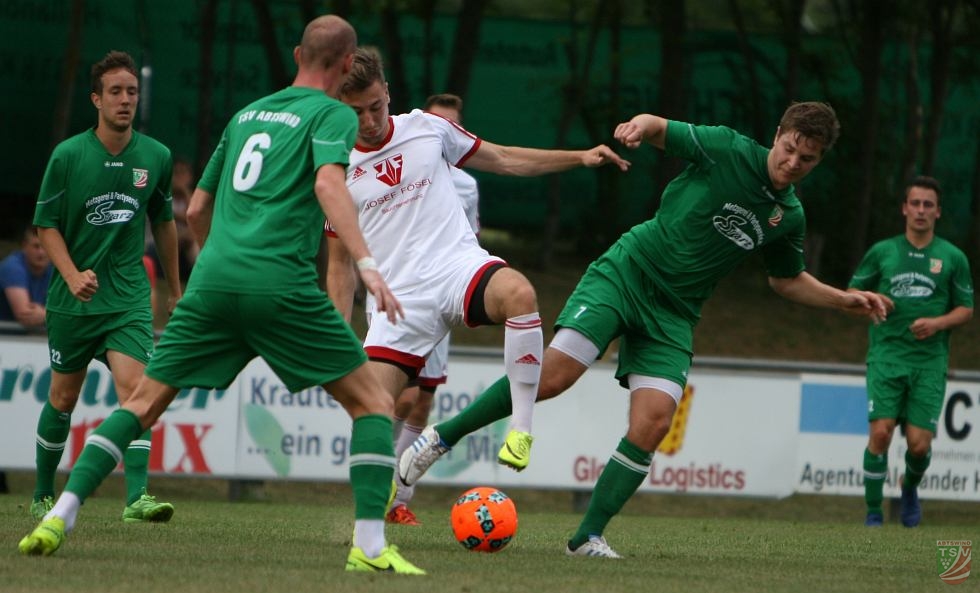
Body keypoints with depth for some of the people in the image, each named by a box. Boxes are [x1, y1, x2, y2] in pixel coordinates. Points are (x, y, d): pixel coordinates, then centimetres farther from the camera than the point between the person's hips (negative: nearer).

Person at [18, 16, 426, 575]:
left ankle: (60, 516, 1)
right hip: (282, 286, -5)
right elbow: (328, 183, -15)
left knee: (143, 402, 14)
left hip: (213, 279, 5)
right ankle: (370, 545, -8)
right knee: (372, 403, 5)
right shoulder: (333, 114, 5)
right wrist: (367, 265, -24)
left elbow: (197, 210, 28)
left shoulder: (247, 114, 24)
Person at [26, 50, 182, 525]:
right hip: (72, 301, -1)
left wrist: (175, 288, 21)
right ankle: (43, 495, 29)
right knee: (63, 397, 10)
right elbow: (47, 224, -2)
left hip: (129, 296, 1)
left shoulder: (156, 157, 1)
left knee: (134, 387, -18)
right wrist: (73, 276, -18)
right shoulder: (68, 156, -7)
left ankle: (137, 496, -24)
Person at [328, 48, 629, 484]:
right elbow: (340, 265, 15)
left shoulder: (425, 128, 8)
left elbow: (504, 160, 18)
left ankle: (521, 429, -30)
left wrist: (581, 157, 9)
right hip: (399, 297, 1)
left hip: (459, 266, -1)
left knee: (518, 293, -36)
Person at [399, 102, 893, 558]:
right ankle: (441, 437, -4)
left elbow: (787, 280, 25)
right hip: (625, 272, -4)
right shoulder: (727, 148, -7)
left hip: (673, 314, 4)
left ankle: (588, 537, -5)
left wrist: (844, 300, 15)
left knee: (652, 424, -14)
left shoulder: (788, 217, 8)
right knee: (554, 374, -21)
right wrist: (640, 125, -24)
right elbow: (659, 130, -1)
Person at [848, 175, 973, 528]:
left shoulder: (953, 258, 7)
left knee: (919, 443, -6)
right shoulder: (882, 252, 8)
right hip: (886, 356, 0)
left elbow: (966, 309, 11)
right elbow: (852, 292, 16)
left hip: (930, 362, 0)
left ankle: (910, 488, 28)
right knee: (880, 432, -15)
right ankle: (873, 512, -2)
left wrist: (938, 323, -8)